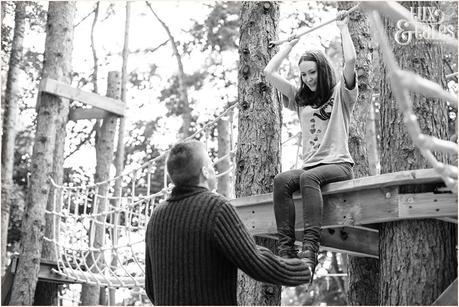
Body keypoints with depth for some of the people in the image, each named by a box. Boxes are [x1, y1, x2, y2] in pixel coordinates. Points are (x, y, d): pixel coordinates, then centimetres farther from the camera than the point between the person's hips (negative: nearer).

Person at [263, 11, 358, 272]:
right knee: (282, 180, -30)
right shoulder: (300, 99, 23)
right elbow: (270, 73, 20)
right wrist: (291, 44, 28)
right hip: (310, 165, 4)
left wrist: (343, 28, 5)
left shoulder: (340, 94, 10)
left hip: (339, 164, -4)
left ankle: (310, 248, -48)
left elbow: (351, 60, -8)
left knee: (308, 177, -37)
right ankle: (286, 248, -39)